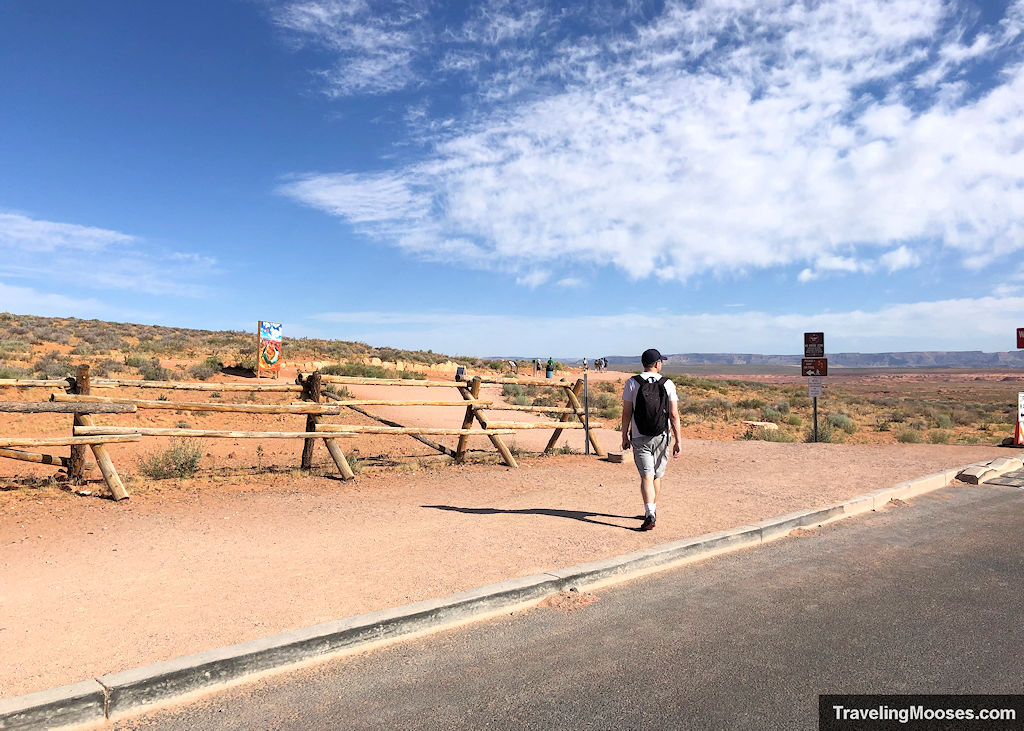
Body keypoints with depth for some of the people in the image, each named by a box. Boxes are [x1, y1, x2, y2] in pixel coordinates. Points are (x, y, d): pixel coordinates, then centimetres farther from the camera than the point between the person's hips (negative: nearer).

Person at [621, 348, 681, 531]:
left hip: (640, 438, -1)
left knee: (646, 476, -6)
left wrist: (624, 436, 6)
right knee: (657, 476, 16)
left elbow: (626, 413, -3)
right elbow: (674, 415, -5)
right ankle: (653, 511, 31)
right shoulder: (668, 384, -2)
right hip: (662, 437, 1)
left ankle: (650, 514, -21)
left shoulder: (632, 383, -3)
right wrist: (677, 440, -1)